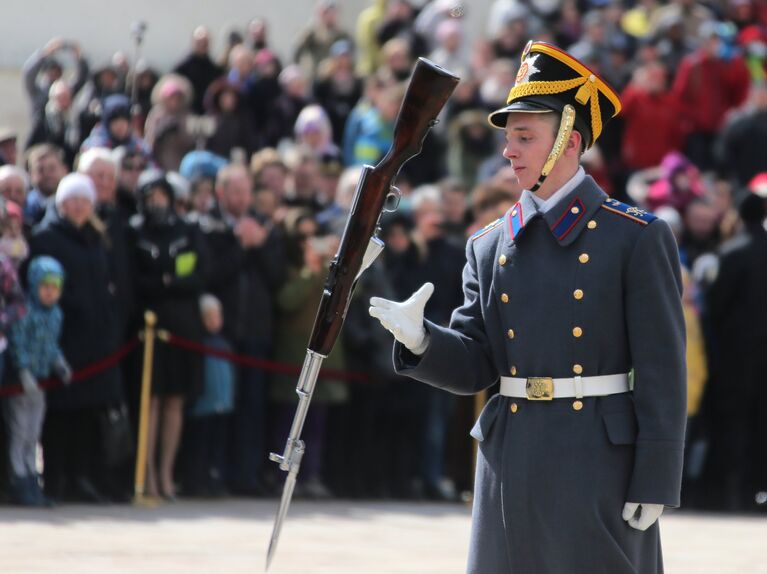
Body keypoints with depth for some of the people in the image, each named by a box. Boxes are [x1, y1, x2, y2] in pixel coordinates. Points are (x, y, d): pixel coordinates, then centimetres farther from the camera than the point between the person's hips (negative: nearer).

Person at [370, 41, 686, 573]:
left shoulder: (638, 238, -4)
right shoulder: (490, 246, 10)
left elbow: (663, 371, -7)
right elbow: (474, 367, 7)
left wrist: (655, 484, -12)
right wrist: (420, 339, -14)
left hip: (600, 468, -4)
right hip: (511, 465, 5)